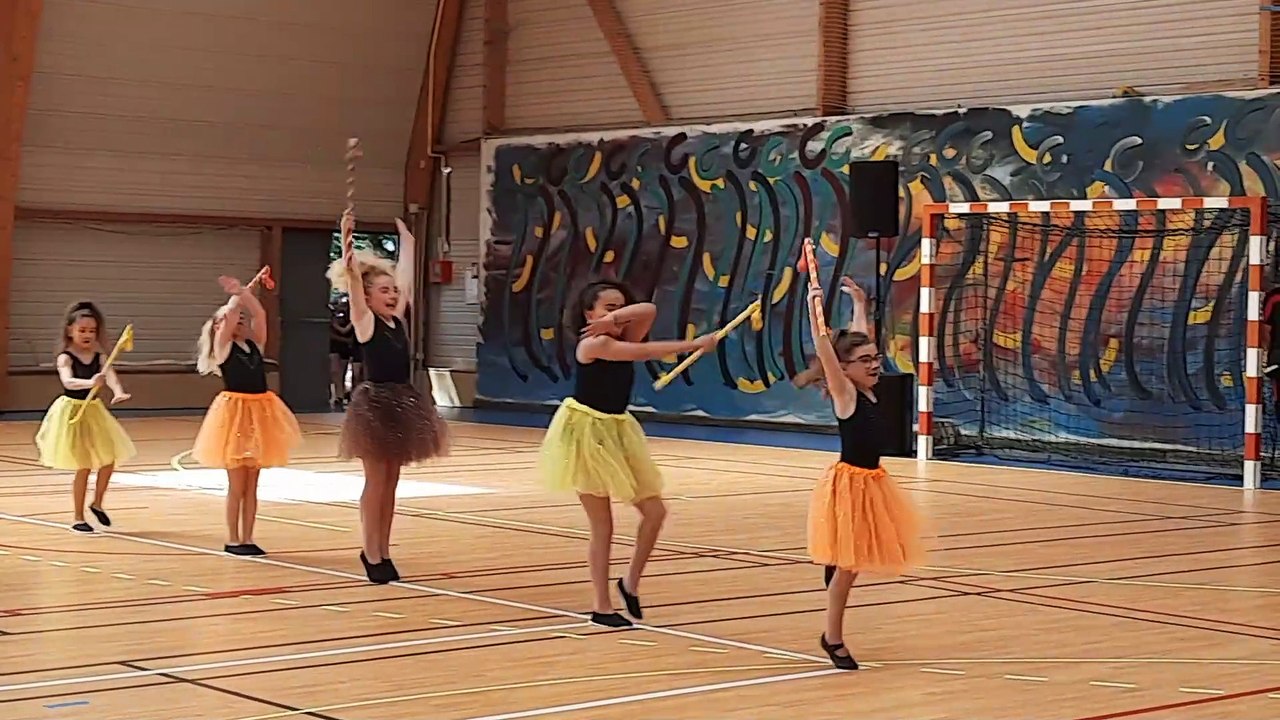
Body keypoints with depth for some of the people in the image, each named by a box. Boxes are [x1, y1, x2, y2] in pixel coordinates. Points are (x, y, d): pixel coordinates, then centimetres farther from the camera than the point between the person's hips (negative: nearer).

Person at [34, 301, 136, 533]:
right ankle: (78, 518, 12)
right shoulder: (65, 357, -14)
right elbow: (68, 381, -33)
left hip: (93, 410, 5)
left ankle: (97, 503, 30)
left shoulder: (98, 356, -1)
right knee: (84, 467, -2)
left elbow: (110, 375, -19)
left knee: (109, 459, 6)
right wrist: (90, 383, -53)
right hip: (73, 411, -5)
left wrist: (118, 391, -41)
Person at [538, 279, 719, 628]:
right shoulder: (593, 344, -16)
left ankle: (631, 583, 20)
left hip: (617, 432, 8)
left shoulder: (623, 340, 6)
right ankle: (602, 606, 7)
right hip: (587, 433, -8)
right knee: (603, 526, -3)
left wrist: (617, 318, -22)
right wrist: (695, 344, -14)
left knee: (655, 510, 3)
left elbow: (648, 311, -10)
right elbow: (647, 352, -19)